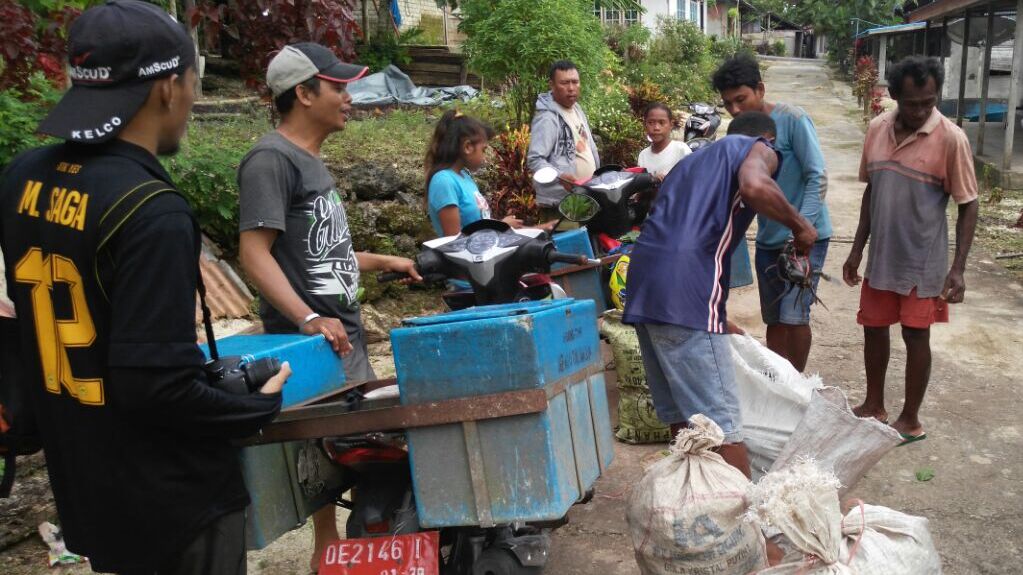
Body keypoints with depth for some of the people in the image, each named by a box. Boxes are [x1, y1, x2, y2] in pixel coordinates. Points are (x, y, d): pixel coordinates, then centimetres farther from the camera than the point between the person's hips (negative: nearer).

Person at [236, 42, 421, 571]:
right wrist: (308, 319, -33)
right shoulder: (272, 159, -15)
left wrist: (381, 261, 19)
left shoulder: (310, 161, 15)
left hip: (344, 329, 10)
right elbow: (254, 253, -23)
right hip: (311, 339, -10)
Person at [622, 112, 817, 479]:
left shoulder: (694, 159, 34)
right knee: (721, 421, -5)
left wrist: (720, 322, 41)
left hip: (643, 282, 8)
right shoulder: (758, 149, 11)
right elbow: (754, 187, -17)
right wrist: (800, 225, 2)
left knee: (680, 415, 18)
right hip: (686, 288, -8)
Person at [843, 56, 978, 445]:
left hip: (923, 261, -5)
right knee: (873, 327, 14)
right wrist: (857, 249, 10)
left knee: (915, 336, 5)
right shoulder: (877, 129, 0)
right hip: (881, 256, 5)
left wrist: (958, 268, -16)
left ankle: (910, 420, 20)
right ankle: (874, 405, 32)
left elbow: (967, 207, -10)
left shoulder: (950, 139, -14)